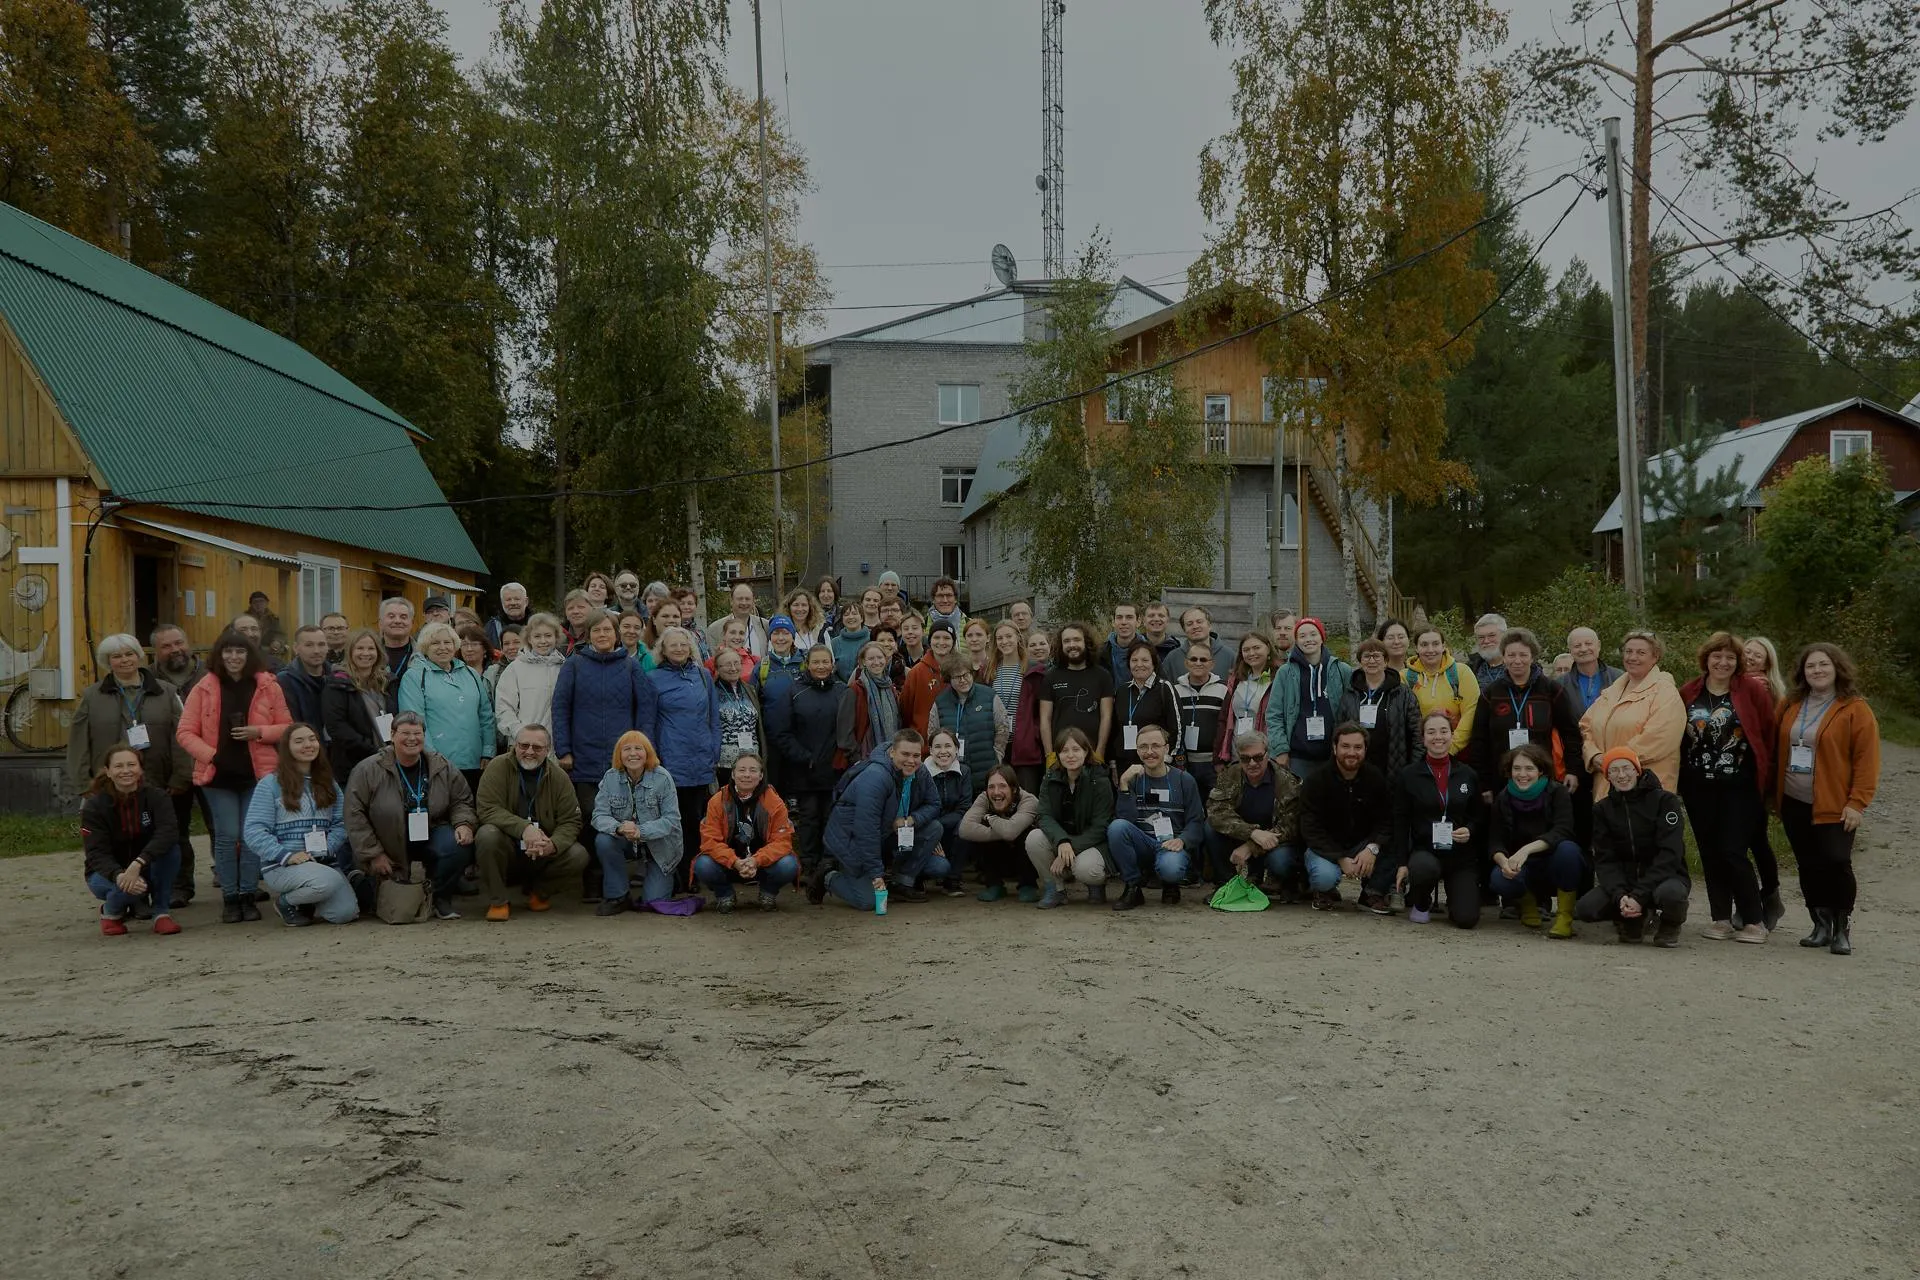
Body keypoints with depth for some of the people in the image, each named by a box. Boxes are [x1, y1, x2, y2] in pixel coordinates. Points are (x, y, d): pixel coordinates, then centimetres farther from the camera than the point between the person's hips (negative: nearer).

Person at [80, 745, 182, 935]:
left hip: (146, 868, 1)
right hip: (108, 872, -1)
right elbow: (97, 854, -22)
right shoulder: (94, 806, -14)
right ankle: (111, 911, 1)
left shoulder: (156, 797, -14)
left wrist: (137, 864, -46)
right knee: (129, 886, -36)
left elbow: (168, 832, -31)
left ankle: (162, 913, -16)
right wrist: (119, 875, -43)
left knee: (170, 847, -30)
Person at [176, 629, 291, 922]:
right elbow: (185, 733, 1)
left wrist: (259, 732, -11)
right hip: (218, 775, 0)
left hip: (258, 774, 1)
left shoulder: (268, 687, 3)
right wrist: (211, 755, -12)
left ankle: (247, 896, 13)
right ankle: (229, 898, 9)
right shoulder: (204, 689, 2)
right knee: (226, 836, -1)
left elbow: (287, 727, 6)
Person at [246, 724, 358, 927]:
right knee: (328, 881, -35)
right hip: (281, 865, -5)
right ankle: (286, 900, -3)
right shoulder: (271, 784, 0)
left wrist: (325, 850, -13)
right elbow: (254, 832, -8)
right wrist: (287, 855, -20)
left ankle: (305, 902, 14)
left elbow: (341, 824, 5)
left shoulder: (329, 783, 16)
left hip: (325, 862, 5)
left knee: (346, 913, -18)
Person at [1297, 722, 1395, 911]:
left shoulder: (1376, 779, -4)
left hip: (1363, 847, 3)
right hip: (1325, 848, -3)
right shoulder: (1315, 781, -12)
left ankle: (1373, 893, -1)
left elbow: (1387, 821, -8)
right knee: (1325, 876, -36)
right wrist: (1341, 859, -27)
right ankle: (1325, 892, 4)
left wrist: (1372, 848, -28)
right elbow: (1311, 831, -16)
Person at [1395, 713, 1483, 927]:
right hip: (1424, 851, -1)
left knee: (1467, 918, -16)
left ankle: (1453, 898, 24)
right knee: (1424, 868, -39)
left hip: (1462, 855, 2)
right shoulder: (1407, 776, 2)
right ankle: (1420, 904, -2)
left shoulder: (1468, 775, 8)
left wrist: (1470, 830, -8)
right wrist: (1402, 863, -6)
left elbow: (1478, 817, 15)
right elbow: (1400, 823, 1)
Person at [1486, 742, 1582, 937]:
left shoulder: (1557, 793, -11)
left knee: (1567, 849, -35)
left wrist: (1527, 849, -41)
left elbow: (1561, 832, -27)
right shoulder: (1503, 798, -1)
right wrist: (1503, 861, -31)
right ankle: (1528, 903, 5)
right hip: (1523, 870, 2)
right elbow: (1494, 841, -8)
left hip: (1554, 866, -2)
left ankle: (1565, 916, -18)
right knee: (1499, 879, -31)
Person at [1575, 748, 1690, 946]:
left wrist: (1639, 896, -25)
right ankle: (1634, 919, 8)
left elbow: (1670, 853, -16)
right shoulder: (1602, 809, 5)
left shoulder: (1664, 800, -7)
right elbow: (1604, 859, -2)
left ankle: (1670, 926, -2)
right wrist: (1619, 896, -22)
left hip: (1665, 876, -3)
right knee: (1584, 909, -23)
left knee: (1669, 893, -39)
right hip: (1624, 880, 3)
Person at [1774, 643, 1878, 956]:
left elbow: (1867, 759, -9)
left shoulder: (1855, 709, -6)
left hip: (1834, 807, -5)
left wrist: (1857, 802, -14)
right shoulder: (1790, 706, 10)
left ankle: (1842, 929, 6)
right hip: (1794, 804, 5)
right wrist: (1774, 793, 11)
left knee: (1836, 864, -8)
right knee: (1809, 867, 8)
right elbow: (1777, 750, 17)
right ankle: (1821, 925, 20)